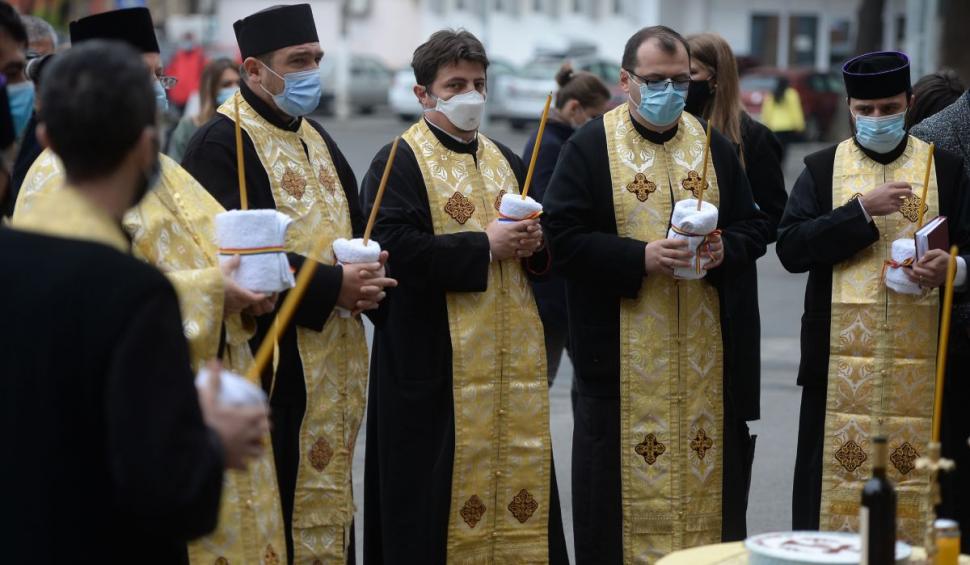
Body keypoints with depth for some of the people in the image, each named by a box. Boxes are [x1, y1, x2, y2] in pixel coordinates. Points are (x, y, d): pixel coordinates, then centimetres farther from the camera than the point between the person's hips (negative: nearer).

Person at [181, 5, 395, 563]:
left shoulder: (318, 140, 17)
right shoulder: (222, 144, -11)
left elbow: (354, 229, 20)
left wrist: (366, 272, -4)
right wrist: (332, 286, -19)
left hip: (334, 364, 8)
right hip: (272, 364, -8)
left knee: (327, 501, 12)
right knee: (278, 516, -6)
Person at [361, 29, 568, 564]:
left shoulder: (505, 160, 17)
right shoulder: (400, 162, -5)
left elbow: (544, 250, 23)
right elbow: (394, 249, -19)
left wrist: (534, 244, -2)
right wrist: (485, 245, -17)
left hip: (513, 358, 7)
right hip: (437, 360, -7)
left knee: (517, 476, 7)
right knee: (445, 482, -3)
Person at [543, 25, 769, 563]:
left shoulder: (715, 146, 11)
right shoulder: (589, 148, -2)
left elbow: (754, 228, 13)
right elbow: (562, 238, -9)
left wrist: (724, 250, -10)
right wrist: (642, 257, -19)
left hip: (704, 356, 4)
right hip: (623, 357, -4)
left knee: (705, 475, 6)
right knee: (625, 486, -2)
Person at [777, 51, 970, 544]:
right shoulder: (822, 169, 8)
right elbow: (790, 248, -5)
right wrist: (863, 211, -14)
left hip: (922, 361, 0)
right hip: (841, 361, 0)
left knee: (917, 483, 0)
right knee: (838, 480, 0)